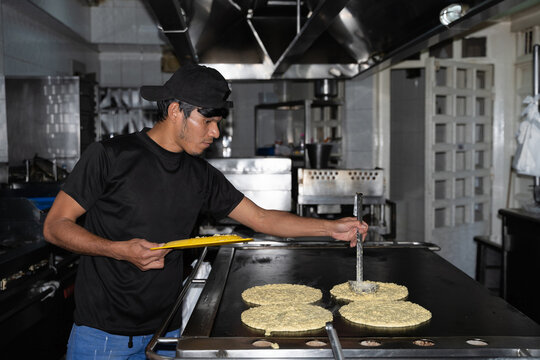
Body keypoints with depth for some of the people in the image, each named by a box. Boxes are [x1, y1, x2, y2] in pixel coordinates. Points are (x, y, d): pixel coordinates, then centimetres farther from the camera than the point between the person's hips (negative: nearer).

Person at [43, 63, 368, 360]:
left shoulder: (201, 175, 5)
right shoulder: (111, 156, -10)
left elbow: (259, 218, 9)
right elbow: (55, 226, -9)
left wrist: (331, 227, 3)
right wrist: (120, 250, -23)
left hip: (164, 330, 4)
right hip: (101, 332, -4)